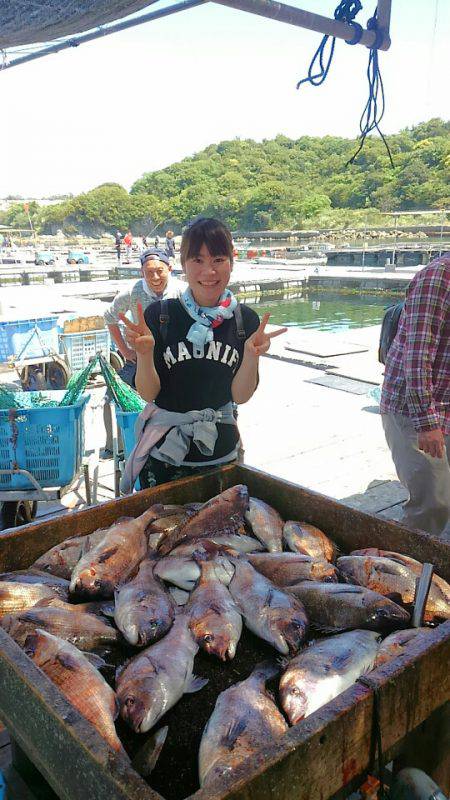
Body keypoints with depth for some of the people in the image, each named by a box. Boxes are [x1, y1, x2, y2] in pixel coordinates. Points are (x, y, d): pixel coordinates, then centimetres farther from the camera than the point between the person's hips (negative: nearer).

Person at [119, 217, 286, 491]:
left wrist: (252, 355, -23)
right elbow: (148, 394, -10)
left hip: (221, 453, 2)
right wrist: (145, 352, -27)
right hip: (163, 455, -1)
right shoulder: (159, 315, -11)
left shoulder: (246, 319, -6)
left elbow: (240, 396, -7)